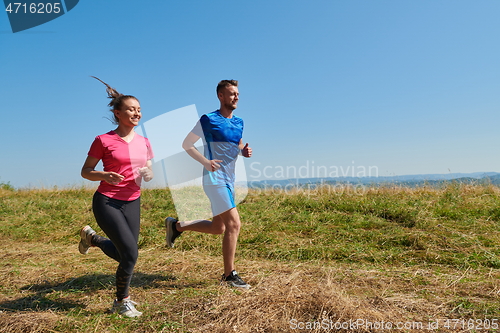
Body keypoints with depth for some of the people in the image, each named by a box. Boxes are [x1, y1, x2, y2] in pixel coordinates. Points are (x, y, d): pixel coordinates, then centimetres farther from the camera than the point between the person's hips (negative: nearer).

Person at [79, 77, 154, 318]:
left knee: (122, 255, 15)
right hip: (107, 202, -5)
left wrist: (148, 174, -12)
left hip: (132, 203, 6)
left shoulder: (144, 142, 5)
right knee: (131, 253, -12)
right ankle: (122, 303, 14)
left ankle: (92, 238, 45)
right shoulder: (103, 140, -8)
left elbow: (149, 174, 11)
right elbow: (85, 171, -2)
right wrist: (105, 176, -22)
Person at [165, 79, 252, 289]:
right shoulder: (208, 120, -7)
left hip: (229, 181, 8)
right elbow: (186, 144, -2)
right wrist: (206, 162, -17)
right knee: (234, 224, -12)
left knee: (218, 228, 14)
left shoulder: (239, 122, 13)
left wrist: (245, 152, 0)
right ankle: (229, 275, 1)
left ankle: (177, 226, 31)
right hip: (215, 179, -8)